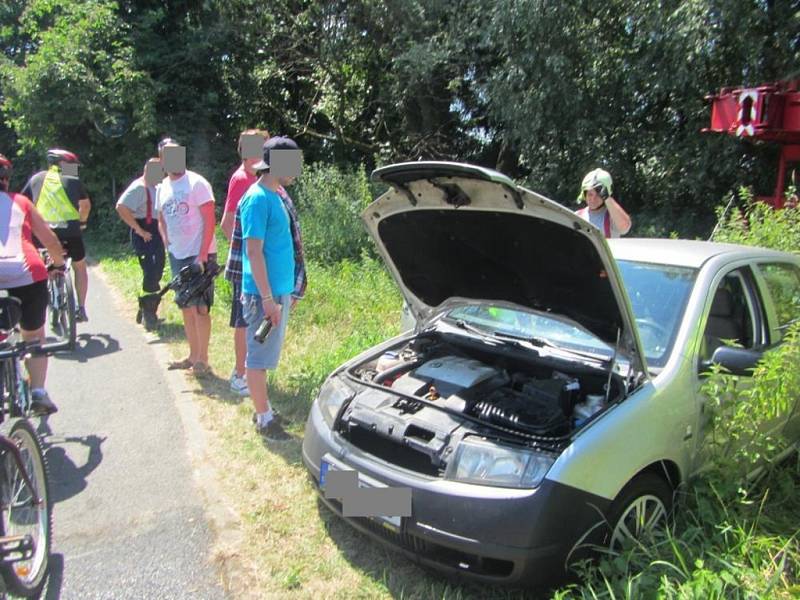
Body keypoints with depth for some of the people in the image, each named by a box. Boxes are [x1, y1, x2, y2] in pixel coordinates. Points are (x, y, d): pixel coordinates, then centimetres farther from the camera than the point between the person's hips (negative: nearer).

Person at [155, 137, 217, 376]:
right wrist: (167, 243, 10)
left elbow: (209, 220, -15)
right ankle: (193, 355, 24)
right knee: (186, 308, 13)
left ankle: (203, 359, 4)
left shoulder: (196, 183, -10)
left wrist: (203, 255, -19)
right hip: (177, 256, 7)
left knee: (200, 308, -5)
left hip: (199, 255, -7)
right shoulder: (163, 187, 10)